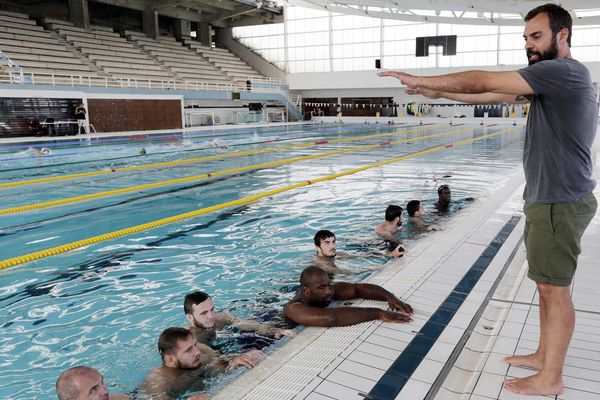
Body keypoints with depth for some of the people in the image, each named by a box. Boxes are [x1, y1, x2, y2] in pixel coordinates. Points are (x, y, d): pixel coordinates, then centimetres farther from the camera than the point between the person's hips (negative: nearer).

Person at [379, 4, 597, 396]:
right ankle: (544, 355, 30)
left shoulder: (564, 71, -17)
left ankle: (550, 378, 12)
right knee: (548, 284, 16)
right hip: (546, 199, 10)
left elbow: (481, 81, -18)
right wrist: (439, 93, 15)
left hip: (561, 202, -10)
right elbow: (494, 94, 17)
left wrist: (422, 80, -10)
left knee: (554, 288, -1)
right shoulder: (550, 79, 14)